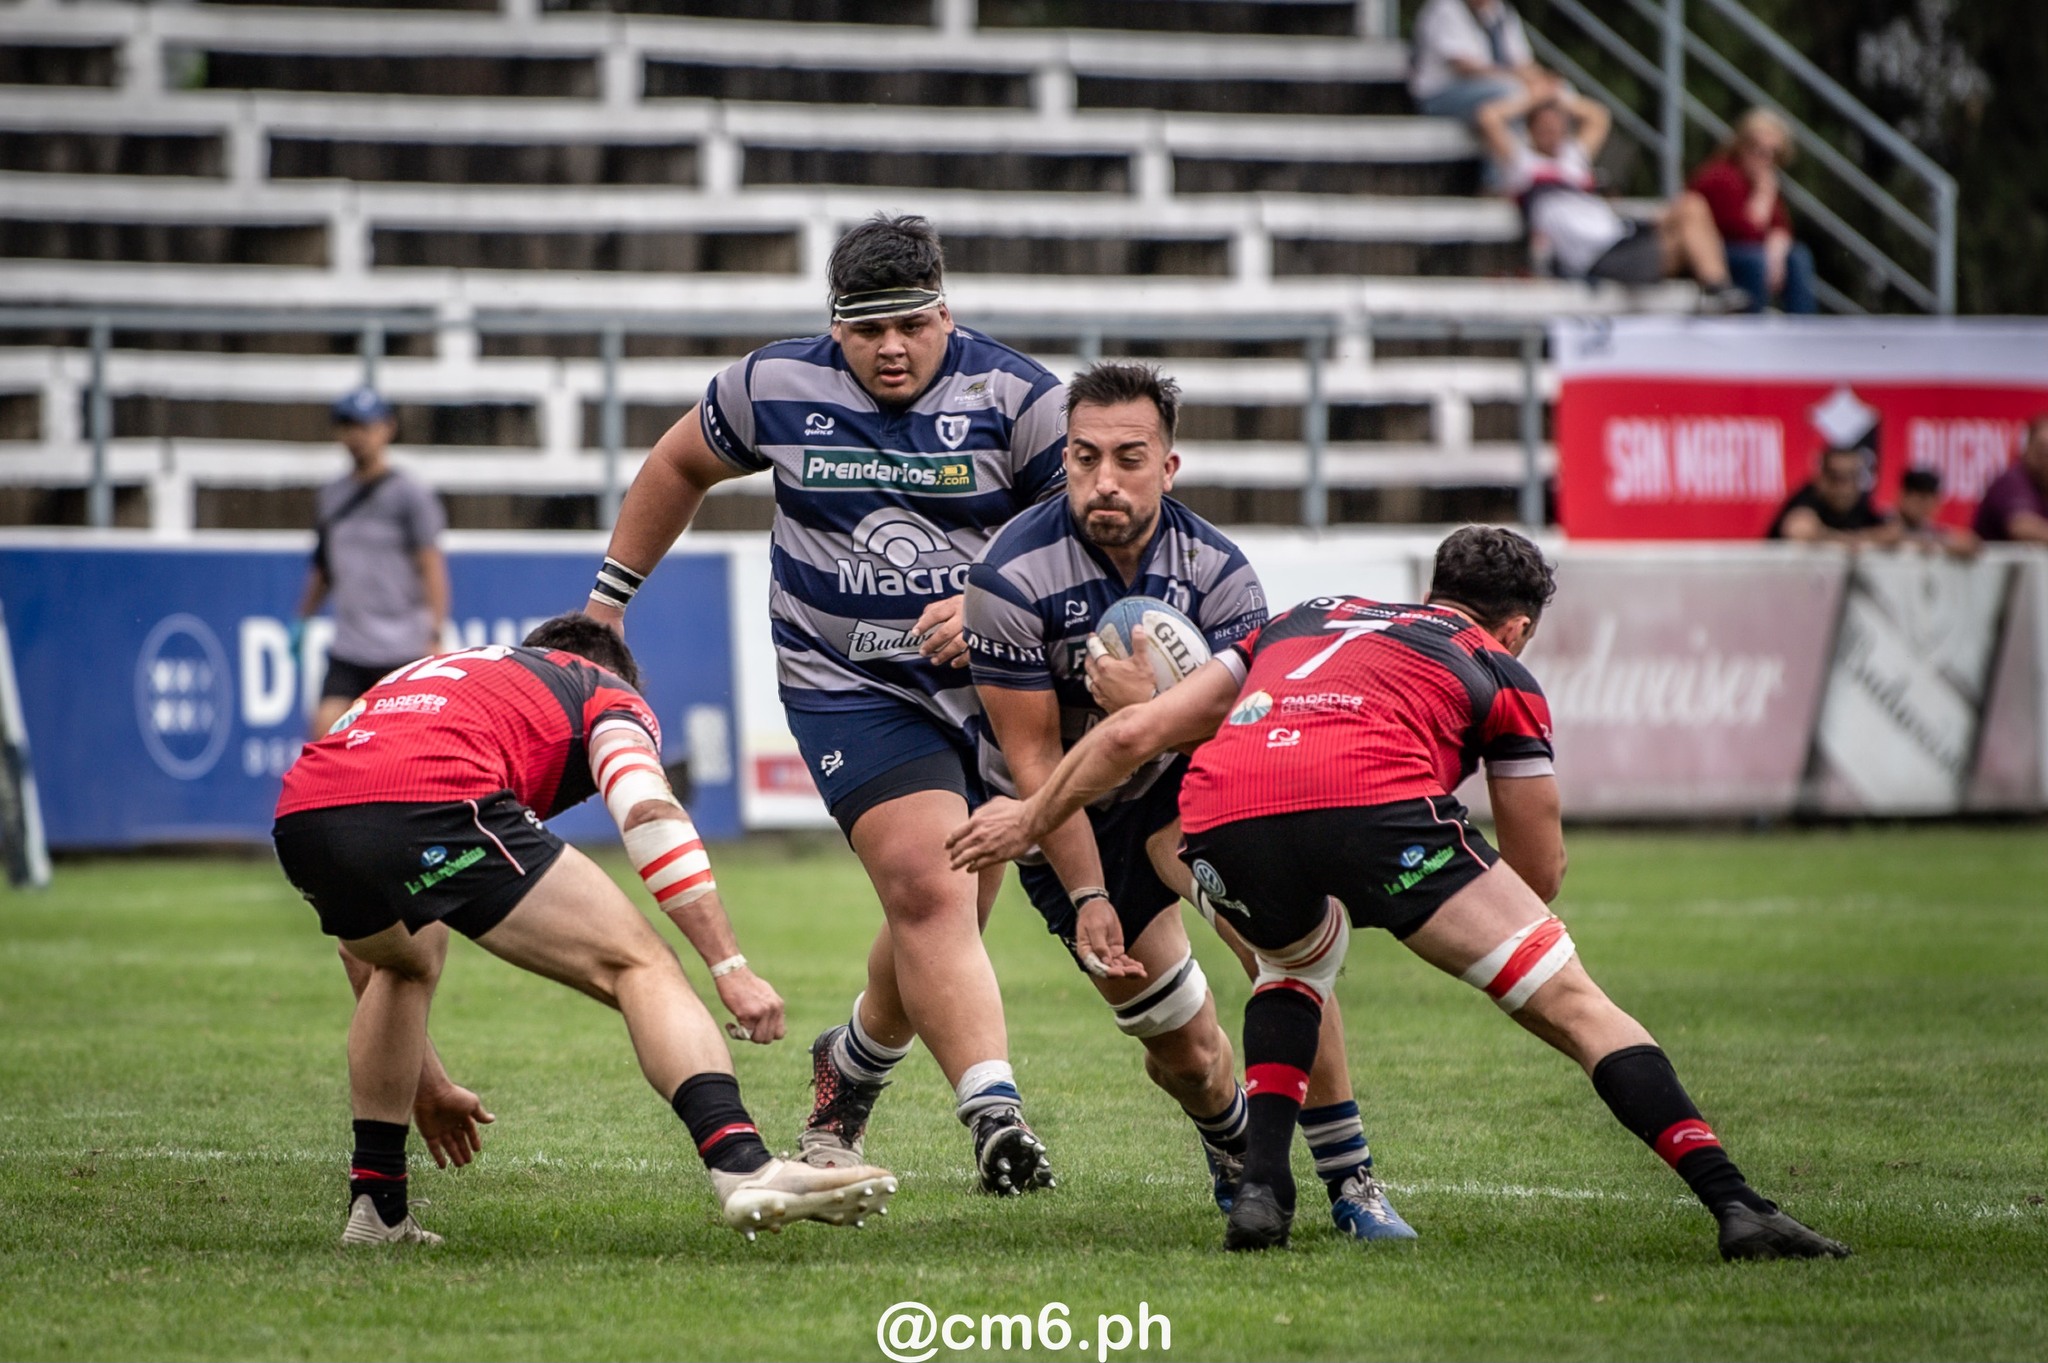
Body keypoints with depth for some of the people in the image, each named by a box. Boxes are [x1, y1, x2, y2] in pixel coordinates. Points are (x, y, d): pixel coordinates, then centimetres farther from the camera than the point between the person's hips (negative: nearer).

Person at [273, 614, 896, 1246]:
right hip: (436, 803, -6)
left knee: (408, 964, 38)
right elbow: (648, 809, 2)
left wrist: (426, 1085, 54)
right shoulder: (605, 691, 28)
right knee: (640, 967, 0)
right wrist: (730, 967, -1)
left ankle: (375, 1204, 32)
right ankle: (743, 1165, -22)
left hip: (299, 816, 6)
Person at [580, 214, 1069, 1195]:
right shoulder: (775, 389, -1)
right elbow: (680, 464, 17)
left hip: (991, 687, 1)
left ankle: (850, 1065, 37)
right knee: (929, 891, -20)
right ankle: (993, 1113, -28)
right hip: (848, 690, -1)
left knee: (944, 917, 8)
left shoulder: (1014, 397, -7)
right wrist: (609, 599, 19)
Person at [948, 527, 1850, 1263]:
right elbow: (1540, 874, 29)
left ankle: (1261, 1189, 21)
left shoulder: (1304, 620, 38)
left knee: (1298, 961, 38)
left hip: (1220, 815, 4)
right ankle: (1734, 1207, -5)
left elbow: (1134, 735, 34)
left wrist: (1033, 819, 48)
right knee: (1576, 1007, 7)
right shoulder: (1498, 670, 28)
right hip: (1375, 800, -4)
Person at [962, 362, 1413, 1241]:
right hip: (1068, 815, -2)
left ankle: (1349, 1182, -17)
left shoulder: (1215, 568, -15)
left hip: (1178, 782, 2)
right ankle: (1234, 1156, 34)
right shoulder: (1014, 579, -23)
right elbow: (1032, 759, -18)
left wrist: (1147, 706, -38)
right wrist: (1089, 900, -19)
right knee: (1185, 1051, -3)